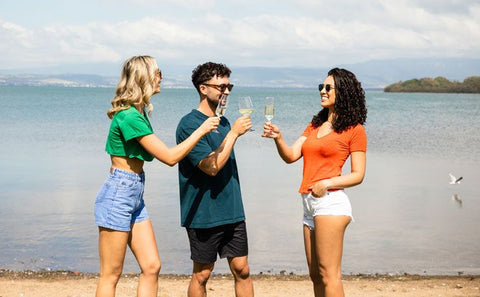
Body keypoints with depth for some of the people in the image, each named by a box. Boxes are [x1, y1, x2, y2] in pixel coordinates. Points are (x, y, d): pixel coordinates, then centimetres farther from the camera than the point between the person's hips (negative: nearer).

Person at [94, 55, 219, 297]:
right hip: (117, 196, -10)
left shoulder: (138, 113, 12)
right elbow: (169, 157, -19)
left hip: (134, 196, 10)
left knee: (151, 267, 7)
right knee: (111, 275, -2)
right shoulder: (129, 117, -19)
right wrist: (201, 130, -12)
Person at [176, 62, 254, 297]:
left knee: (242, 270, 6)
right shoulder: (189, 124, -13)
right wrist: (234, 133, -18)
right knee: (201, 275, 5)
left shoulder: (223, 122, 12)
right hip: (204, 214, -7)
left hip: (232, 212, 7)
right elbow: (211, 166, -21)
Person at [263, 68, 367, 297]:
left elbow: (358, 175, -4)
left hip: (330, 202, -8)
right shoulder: (314, 126, 19)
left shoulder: (354, 130, -1)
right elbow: (291, 156, 8)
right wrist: (278, 138, -11)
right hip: (309, 203, 8)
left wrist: (327, 183, -19)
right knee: (315, 275, 10)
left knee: (328, 275, -8)